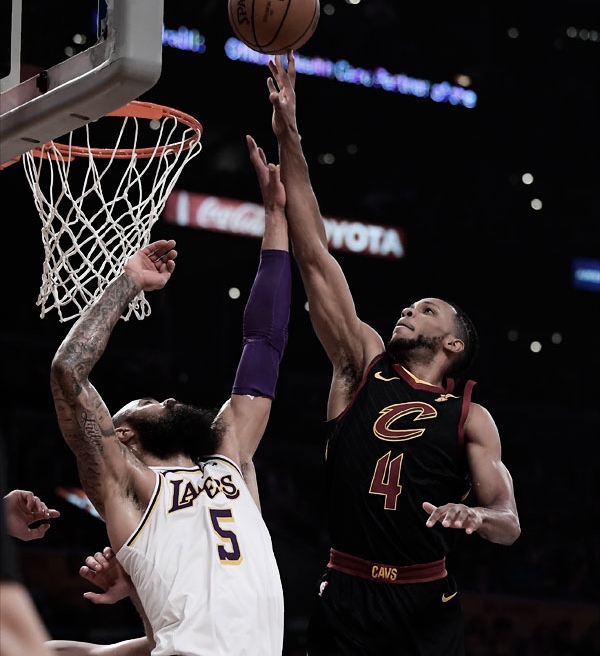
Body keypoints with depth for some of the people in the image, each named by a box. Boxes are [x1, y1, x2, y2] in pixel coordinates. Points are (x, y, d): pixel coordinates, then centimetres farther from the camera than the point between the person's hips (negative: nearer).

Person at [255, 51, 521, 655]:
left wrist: (477, 516, -24)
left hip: (428, 607, -1)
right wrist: (289, 140, 1)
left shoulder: (471, 417, 7)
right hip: (345, 598, 1)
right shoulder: (363, 365, 10)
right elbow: (314, 256, 5)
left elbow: (509, 525, 2)